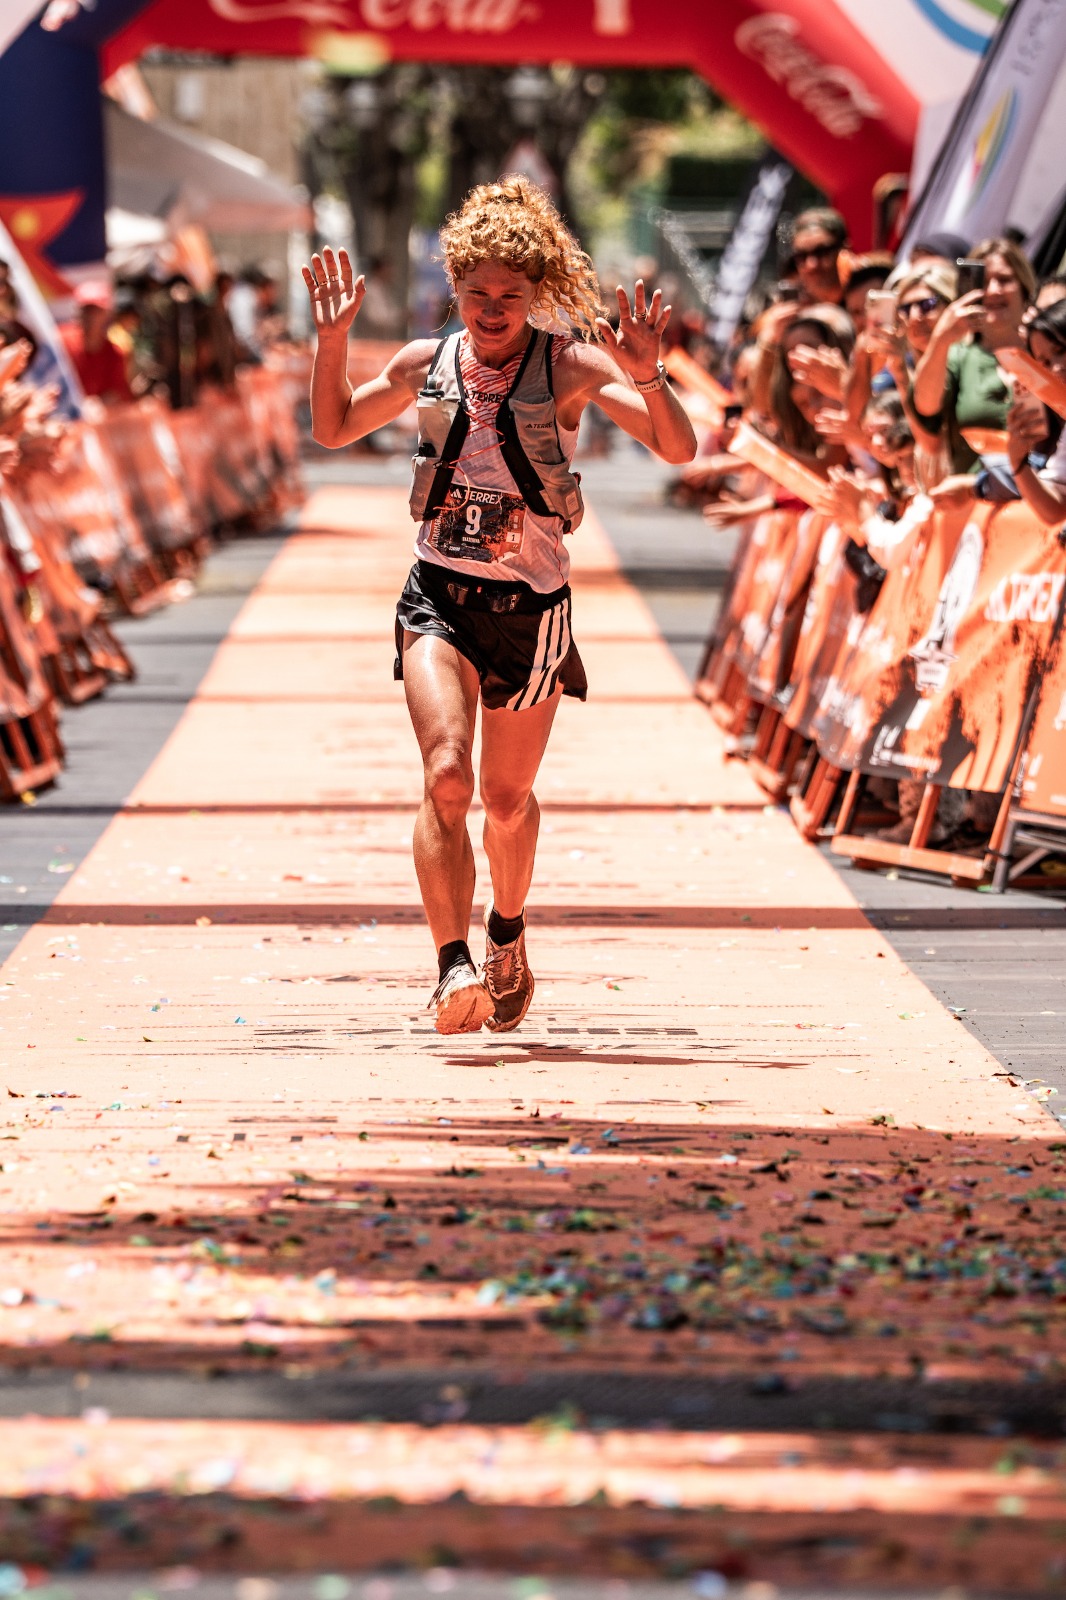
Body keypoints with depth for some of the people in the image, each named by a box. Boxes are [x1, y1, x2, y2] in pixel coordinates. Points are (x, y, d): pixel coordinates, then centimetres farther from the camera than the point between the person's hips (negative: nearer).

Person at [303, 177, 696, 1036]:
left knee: (508, 798, 11)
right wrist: (333, 340, 4)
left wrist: (648, 380, -32)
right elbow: (334, 428, 19)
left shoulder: (568, 363, -5)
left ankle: (507, 932, 41)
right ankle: (454, 966, -24)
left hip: (531, 605, -1)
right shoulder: (427, 364, 4)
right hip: (439, 597, 1)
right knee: (446, 773, -21)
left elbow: (679, 448, -13)